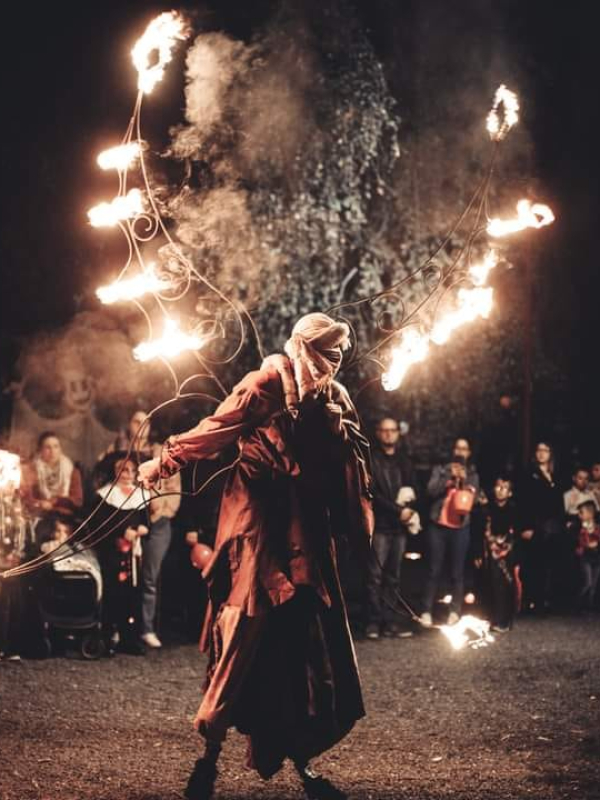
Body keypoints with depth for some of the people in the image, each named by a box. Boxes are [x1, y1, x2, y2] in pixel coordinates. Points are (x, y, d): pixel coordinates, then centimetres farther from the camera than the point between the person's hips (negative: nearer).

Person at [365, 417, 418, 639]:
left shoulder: (403, 461, 19)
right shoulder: (372, 460, 0)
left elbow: (412, 488, 21)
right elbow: (373, 494, -8)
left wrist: (409, 508, 0)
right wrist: (397, 510, -13)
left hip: (400, 526, 6)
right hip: (380, 525, -5)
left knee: (393, 577, 5)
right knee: (376, 576, -8)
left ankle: (389, 622, 6)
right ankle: (373, 622, -6)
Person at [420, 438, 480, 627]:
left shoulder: (472, 475, 11)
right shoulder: (440, 470, 8)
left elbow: (473, 498, -1)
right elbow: (431, 491, -7)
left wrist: (464, 481, -13)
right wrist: (449, 478, -15)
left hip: (460, 528, 1)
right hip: (438, 526, -1)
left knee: (457, 571, 0)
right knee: (434, 570, -1)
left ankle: (454, 611, 5)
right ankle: (427, 611, 2)